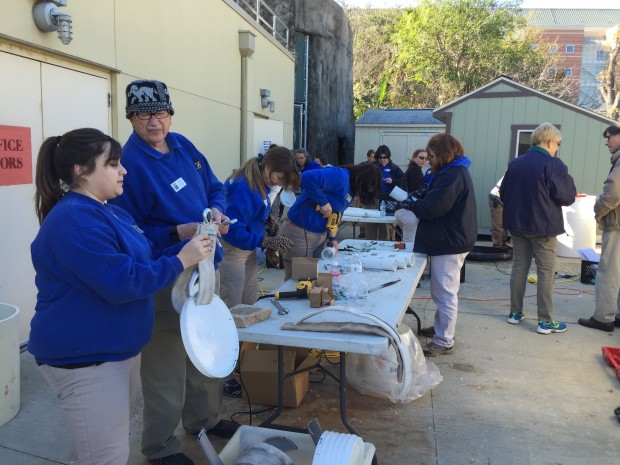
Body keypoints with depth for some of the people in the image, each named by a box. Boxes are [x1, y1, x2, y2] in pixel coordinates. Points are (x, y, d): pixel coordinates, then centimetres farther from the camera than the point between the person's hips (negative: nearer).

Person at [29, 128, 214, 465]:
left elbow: (142, 261, 12)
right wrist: (180, 261, -21)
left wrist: (189, 247, -3)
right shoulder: (75, 219, -22)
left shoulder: (112, 213, 11)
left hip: (118, 350, 10)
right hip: (85, 358, -10)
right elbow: (122, 283, -28)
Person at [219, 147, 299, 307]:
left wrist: (271, 215, -1)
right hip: (231, 251, -9)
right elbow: (232, 231, -29)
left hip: (248, 249, 9)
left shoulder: (261, 183, 1)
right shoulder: (243, 187, -26)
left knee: (250, 305, 15)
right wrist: (267, 241, -26)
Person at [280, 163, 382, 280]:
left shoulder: (351, 191, 11)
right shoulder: (340, 176, -18)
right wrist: (324, 202, -26)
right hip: (299, 232, -9)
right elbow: (308, 178, -31)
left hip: (320, 235, 9)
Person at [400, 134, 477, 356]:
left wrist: (410, 203, -8)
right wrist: (415, 198, -1)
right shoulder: (453, 171, 14)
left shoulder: (453, 176, -21)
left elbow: (431, 208, -25)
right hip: (450, 240, 11)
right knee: (442, 291, 23)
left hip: (449, 243, -11)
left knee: (444, 293, -2)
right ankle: (441, 327, 39)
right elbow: (434, 197, 15)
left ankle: (444, 341, 8)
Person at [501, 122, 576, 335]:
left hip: (517, 224, 6)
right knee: (546, 273, 2)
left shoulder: (516, 163, 5)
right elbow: (567, 197, -13)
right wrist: (568, 181, 5)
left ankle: (515, 313, 19)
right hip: (543, 227, -6)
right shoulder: (553, 164, -15)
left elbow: (503, 193, 12)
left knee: (519, 267, 13)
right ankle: (545, 321, 6)